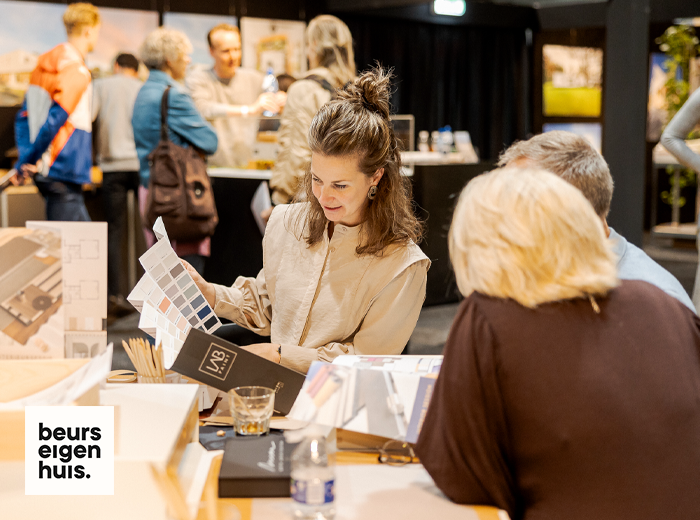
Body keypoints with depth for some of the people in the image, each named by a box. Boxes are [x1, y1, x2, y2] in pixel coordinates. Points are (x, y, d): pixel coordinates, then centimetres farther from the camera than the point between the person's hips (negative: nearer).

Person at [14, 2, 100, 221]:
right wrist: (32, 161, -12)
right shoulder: (77, 72, -14)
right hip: (64, 172, -9)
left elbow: (23, 117, 15)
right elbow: (55, 119, -20)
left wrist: (25, 159, 12)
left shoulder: (43, 65, 14)